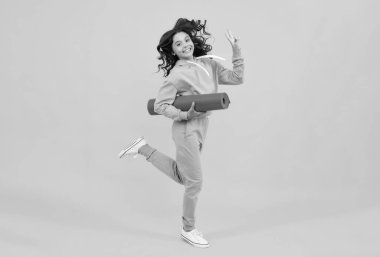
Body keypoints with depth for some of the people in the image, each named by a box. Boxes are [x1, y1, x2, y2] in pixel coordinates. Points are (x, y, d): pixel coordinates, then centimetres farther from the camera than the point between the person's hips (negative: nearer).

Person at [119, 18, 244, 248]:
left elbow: (237, 78, -1)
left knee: (181, 176, 19)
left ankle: (144, 149, 26)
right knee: (195, 182, 2)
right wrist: (185, 115, -23)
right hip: (186, 129, -7)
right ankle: (189, 230, 22)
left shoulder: (209, 64, 4)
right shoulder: (177, 74, -14)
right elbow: (160, 105, -13)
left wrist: (237, 51, -7)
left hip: (201, 127, 8)